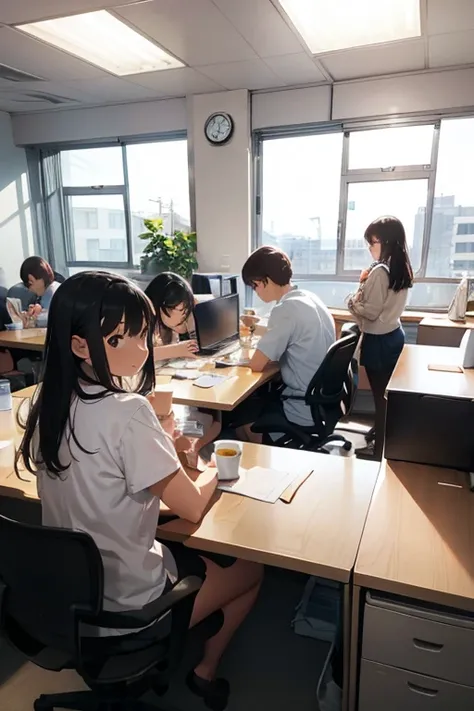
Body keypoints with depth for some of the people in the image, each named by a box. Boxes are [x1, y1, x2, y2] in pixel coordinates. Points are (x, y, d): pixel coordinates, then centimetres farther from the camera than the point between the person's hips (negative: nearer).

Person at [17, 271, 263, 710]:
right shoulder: (127, 412, -31)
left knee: (189, 550, 31)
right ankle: (204, 672, 32)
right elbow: (192, 508, -20)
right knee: (250, 572, 16)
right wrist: (213, 472, -1)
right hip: (125, 609, -7)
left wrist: (161, 449, 3)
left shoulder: (52, 403, -6)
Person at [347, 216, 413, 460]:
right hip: (394, 335, 9)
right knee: (387, 394, 18)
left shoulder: (380, 271, -21)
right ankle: (384, 443, 31)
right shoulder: (401, 268, 7)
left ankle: (379, 449, 15)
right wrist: (366, 284, 0)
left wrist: (353, 300, -5)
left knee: (380, 396, 2)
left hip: (378, 340, -9)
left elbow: (371, 312, -20)